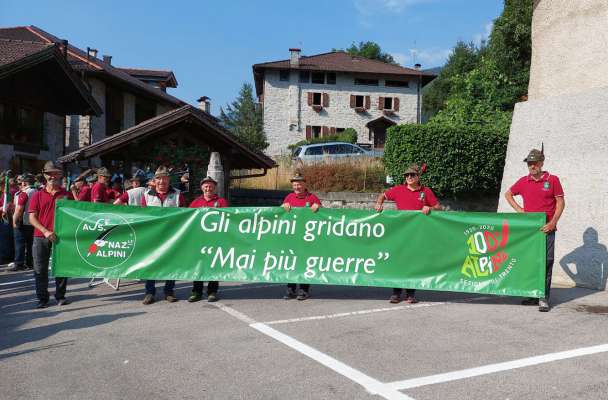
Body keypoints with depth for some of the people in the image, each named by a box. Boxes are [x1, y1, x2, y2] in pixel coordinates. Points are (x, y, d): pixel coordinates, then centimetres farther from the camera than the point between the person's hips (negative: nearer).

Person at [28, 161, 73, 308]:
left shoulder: (67, 195, 7)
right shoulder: (38, 195, 6)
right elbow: (32, 218, 0)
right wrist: (46, 231, -13)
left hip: (61, 236, 0)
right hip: (41, 237, 0)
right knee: (40, 269, 3)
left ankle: (60, 296, 16)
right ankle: (42, 298, 13)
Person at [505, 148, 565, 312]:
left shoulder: (552, 180, -1)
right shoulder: (523, 181, 7)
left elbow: (560, 202, -1)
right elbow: (508, 194, 20)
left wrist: (552, 223, -11)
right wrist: (518, 209, 6)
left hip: (546, 228, -4)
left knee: (546, 262, -5)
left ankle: (543, 298, 0)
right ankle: (532, 295, 21)